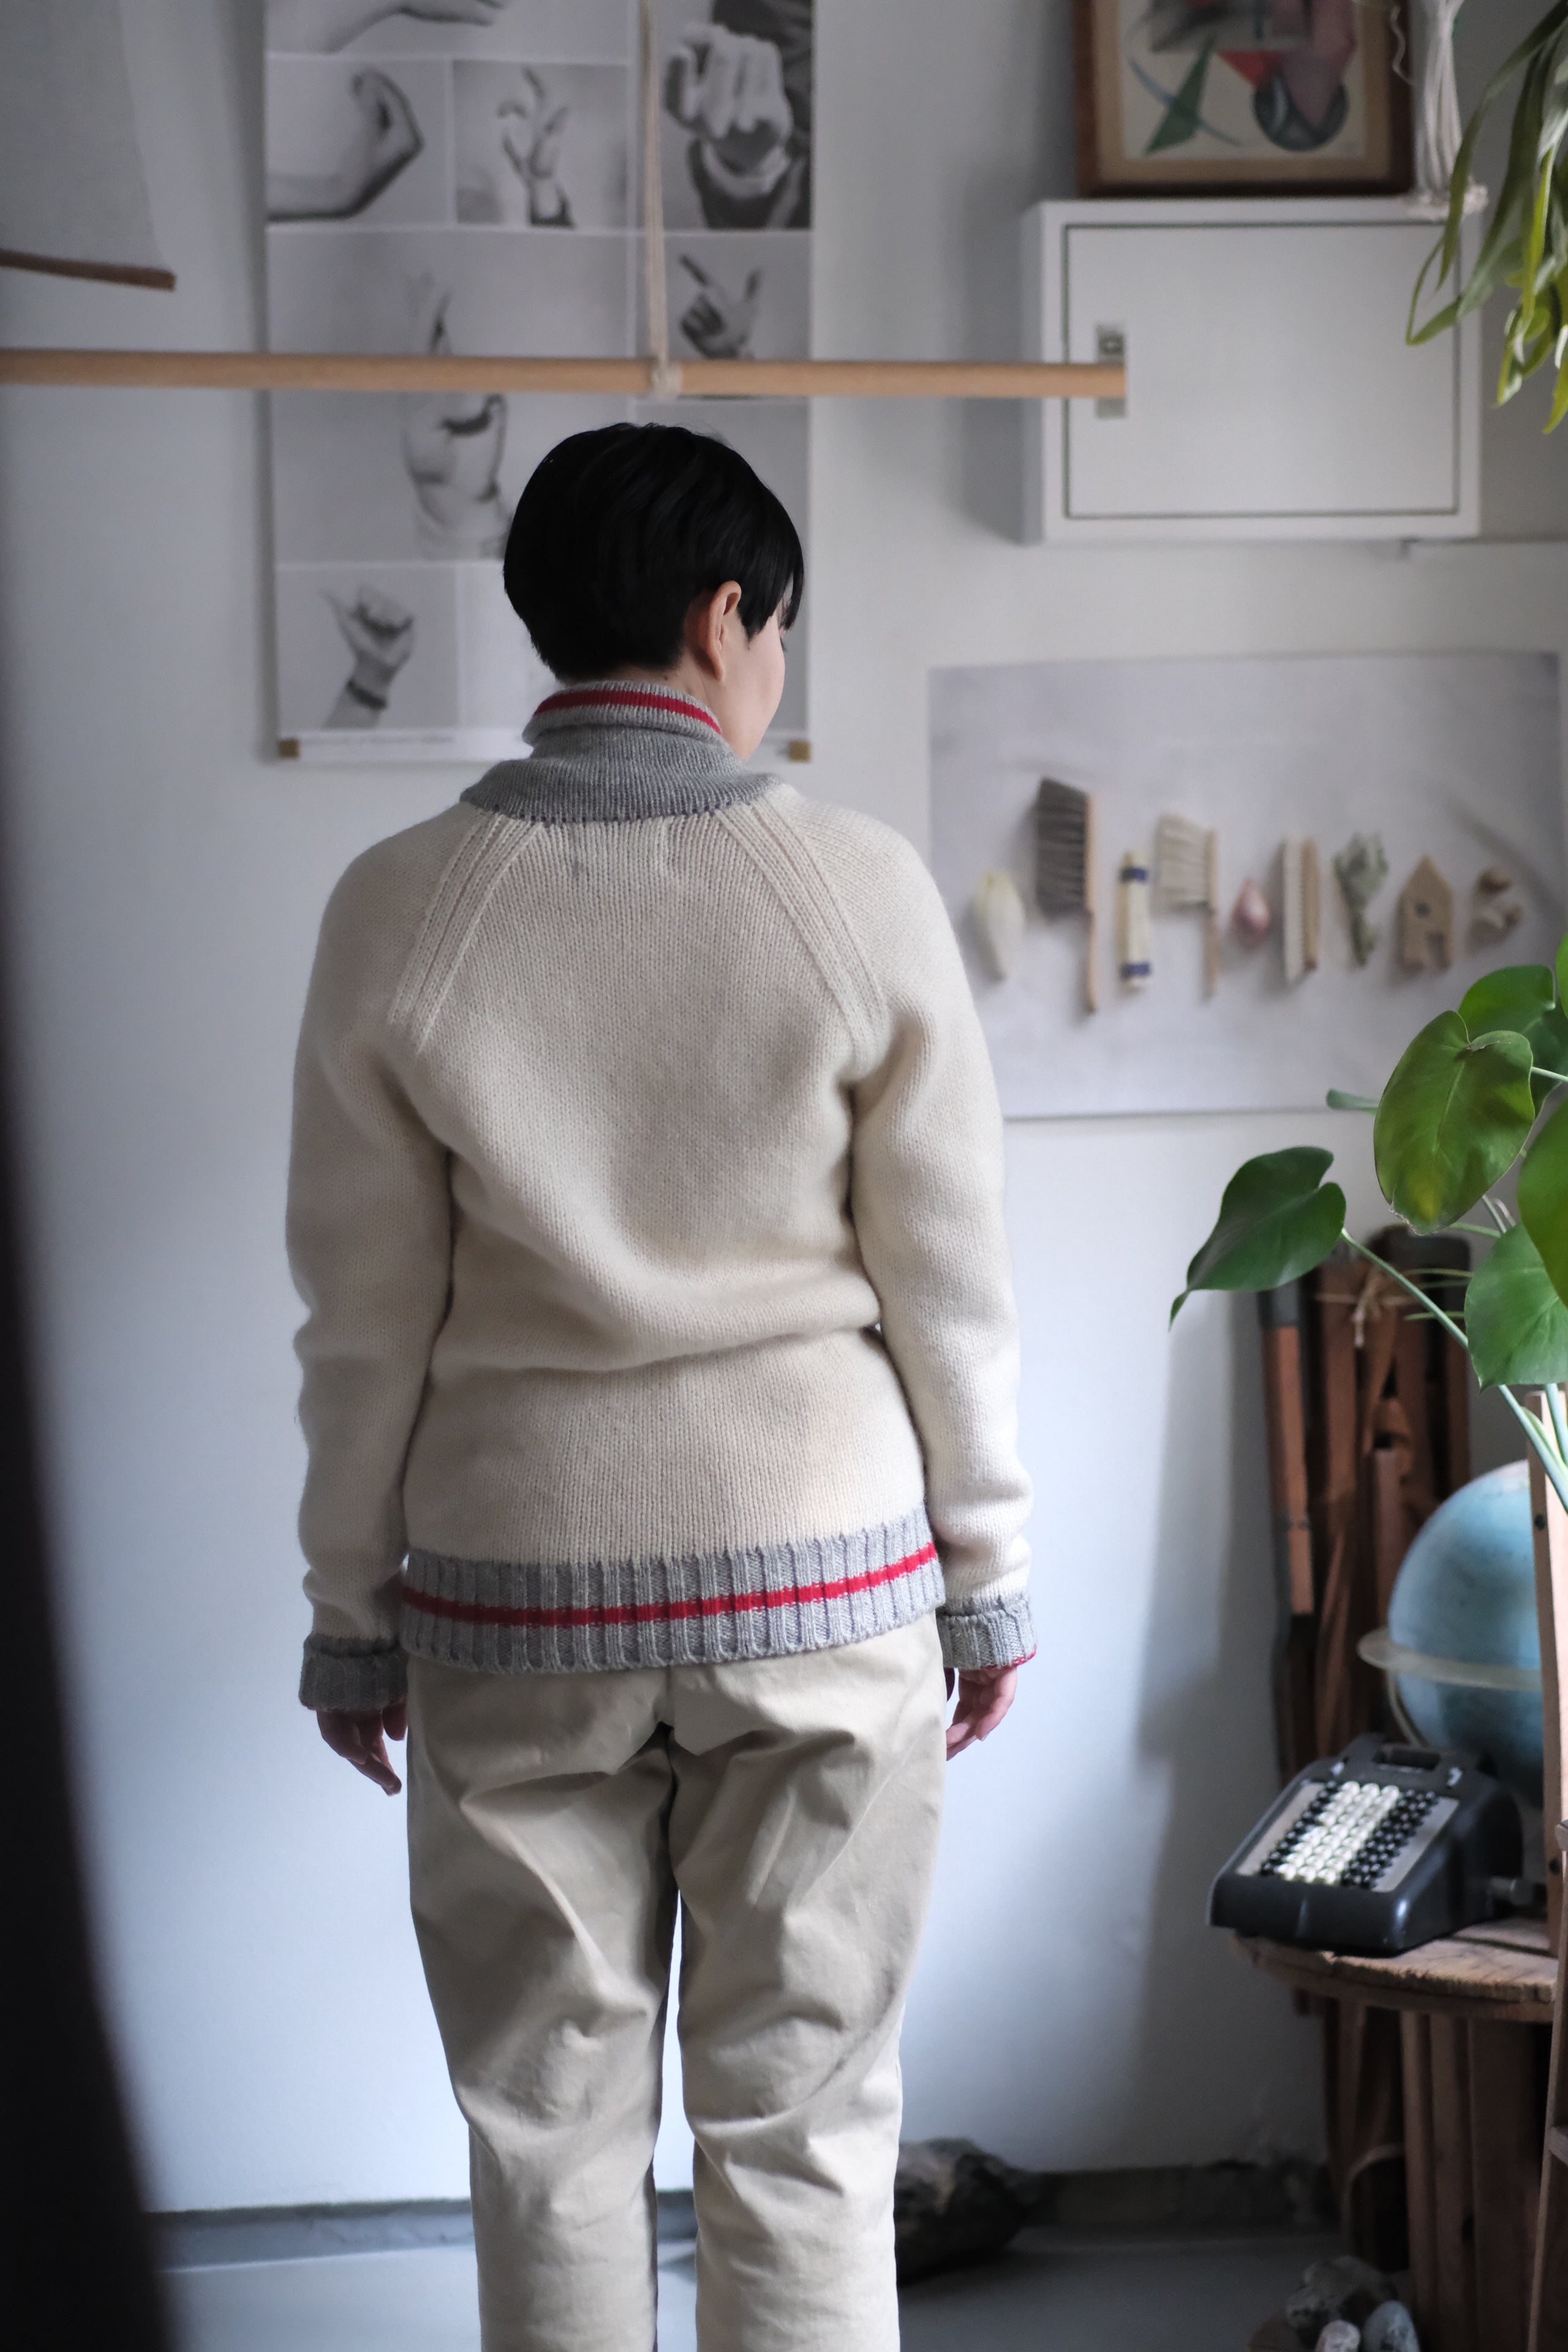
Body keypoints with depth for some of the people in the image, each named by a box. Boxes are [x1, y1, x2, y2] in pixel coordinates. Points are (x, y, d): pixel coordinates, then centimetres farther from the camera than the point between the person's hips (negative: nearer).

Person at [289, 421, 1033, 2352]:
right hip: (824, 1584, 0)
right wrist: (987, 1576, 7)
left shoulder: (397, 910, -7)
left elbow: (365, 1321, -3)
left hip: (517, 1599, 1)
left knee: (552, 2139, 12)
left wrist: (352, 1612, 8)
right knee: (801, 2134, 9)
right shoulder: (859, 891, -9)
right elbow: (950, 1286, -4)